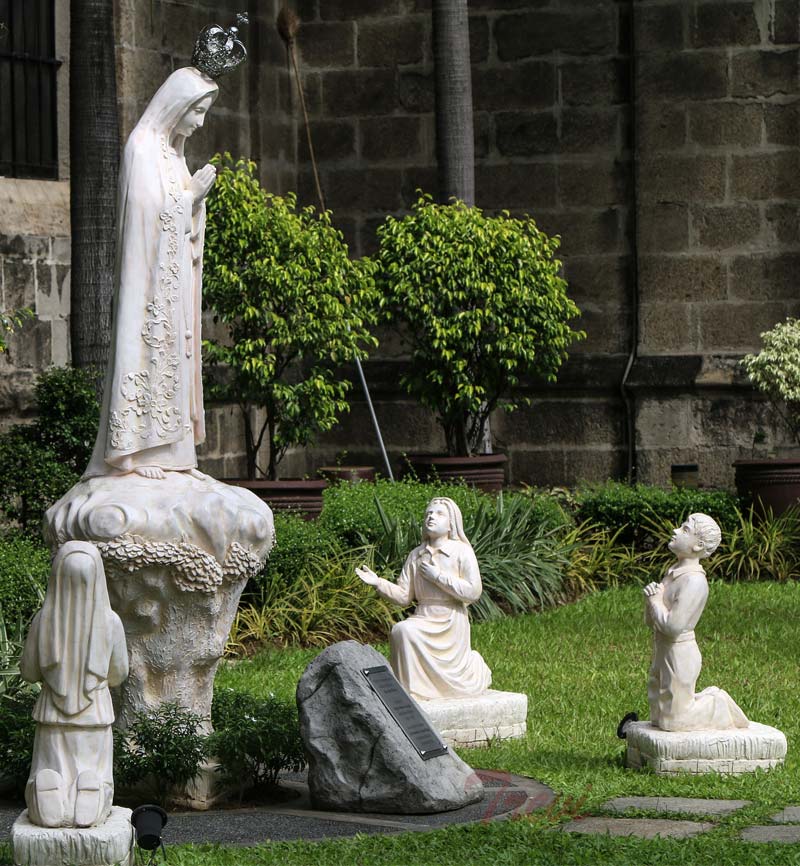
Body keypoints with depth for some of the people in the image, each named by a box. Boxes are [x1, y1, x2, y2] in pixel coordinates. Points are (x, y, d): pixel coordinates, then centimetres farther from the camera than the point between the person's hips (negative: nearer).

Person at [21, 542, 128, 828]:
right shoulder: (110, 622, -13)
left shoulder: (44, 621, -13)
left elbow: (29, 671, 0)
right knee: (90, 774, 11)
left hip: (53, 717, 0)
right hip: (95, 717, 0)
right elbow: (118, 674, 0)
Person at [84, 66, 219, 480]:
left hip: (174, 279, 9)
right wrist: (190, 195, -9)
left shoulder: (173, 152, 18)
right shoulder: (142, 149, -10)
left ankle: (167, 454, 10)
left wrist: (197, 198, 3)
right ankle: (134, 453, -10)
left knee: (172, 358, 8)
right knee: (147, 353, -10)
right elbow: (147, 212, -17)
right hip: (151, 276, -9)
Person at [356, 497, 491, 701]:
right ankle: (410, 690, -13)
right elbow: (403, 596, 9)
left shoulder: (462, 551, -2)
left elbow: (473, 592, -10)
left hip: (451, 621, -3)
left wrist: (439, 576, -14)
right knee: (402, 631, -28)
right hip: (423, 618, 3)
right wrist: (378, 583, -6)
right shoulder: (416, 555, 10)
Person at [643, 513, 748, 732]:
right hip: (663, 654, 9)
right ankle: (710, 699, 26)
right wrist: (650, 598, -6)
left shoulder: (694, 581, -20)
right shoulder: (673, 573, 8)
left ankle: (719, 706, 13)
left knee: (672, 721, -1)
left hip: (680, 655, -9)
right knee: (657, 720, 16)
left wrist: (657, 603, -10)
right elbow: (650, 621, 14)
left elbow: (673, 625, -26)